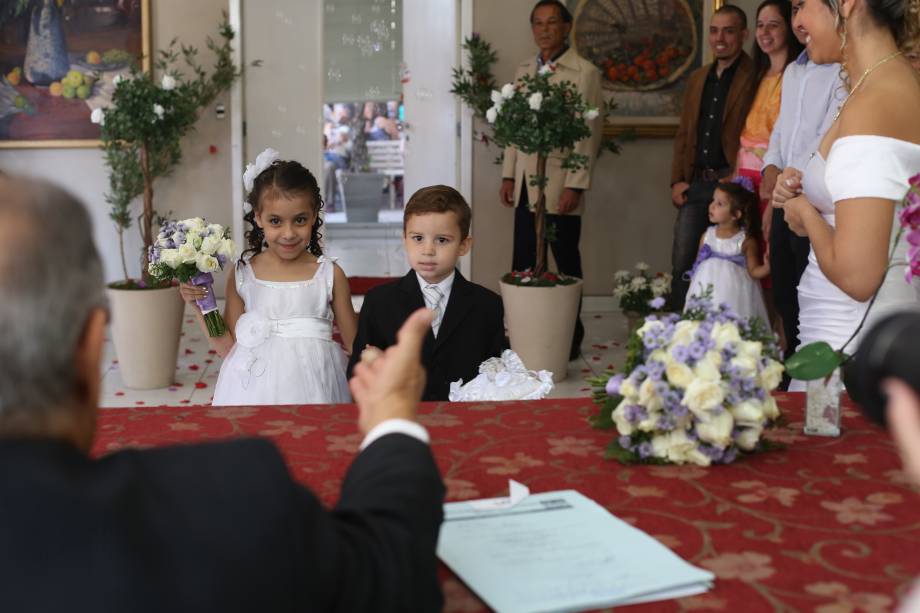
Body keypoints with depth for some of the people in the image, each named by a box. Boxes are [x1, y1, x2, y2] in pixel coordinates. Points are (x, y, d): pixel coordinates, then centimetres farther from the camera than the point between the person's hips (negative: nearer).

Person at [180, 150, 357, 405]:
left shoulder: (330, 274, -3)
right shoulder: (241, 274, 0)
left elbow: (355, 345, 1)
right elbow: (229, 348, 4)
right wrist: (201, 307, -5)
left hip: (312, 389, -1)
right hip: (253, 391, 1)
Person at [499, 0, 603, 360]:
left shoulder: (584, 73, -5)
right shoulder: (524, 71, 14)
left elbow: (591, 132, -10)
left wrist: (576, 185, -15)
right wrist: (508, 175, 10)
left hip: (561, 185, -5)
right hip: (525, 184, 5)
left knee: (566, 262, 4)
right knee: (522, 265, 7)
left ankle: (571, 338, 15)